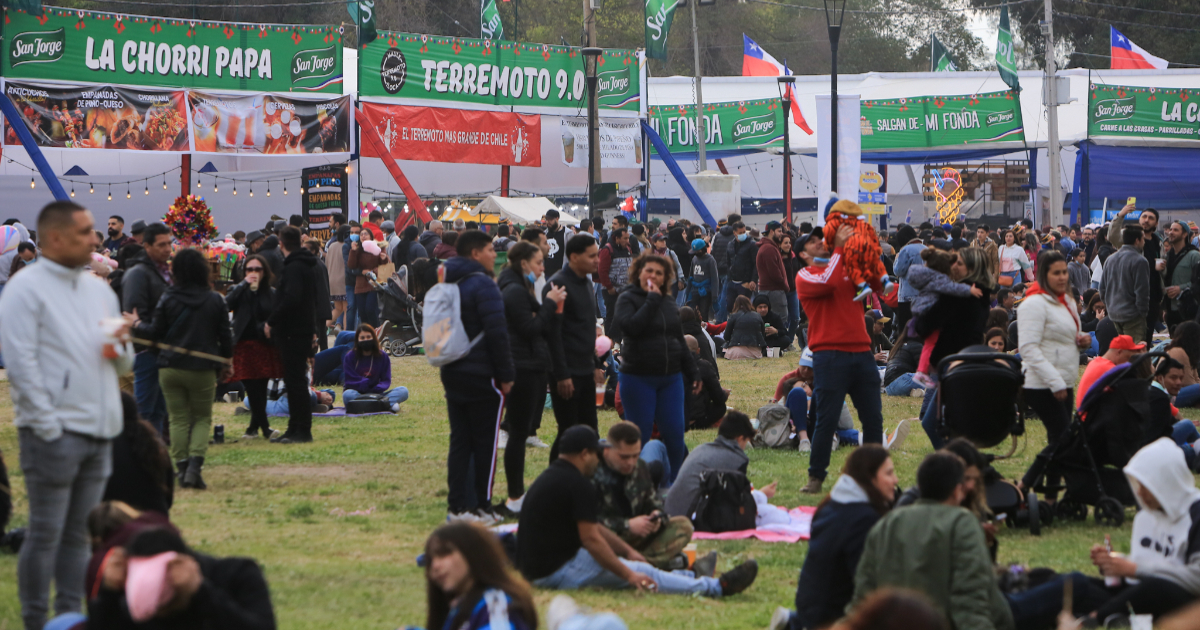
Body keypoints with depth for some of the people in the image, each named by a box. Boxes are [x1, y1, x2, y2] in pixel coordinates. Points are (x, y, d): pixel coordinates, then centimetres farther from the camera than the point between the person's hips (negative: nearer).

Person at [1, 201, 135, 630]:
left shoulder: (99, 289, 16)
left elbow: (124, 364, 21)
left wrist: (121, 345, -2)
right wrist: (48, 426, -16)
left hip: (99, 433, 7)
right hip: (55, 432, -7)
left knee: (79, 534, 10)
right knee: (45, 535, -3)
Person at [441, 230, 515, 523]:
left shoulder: (446, 284, 12)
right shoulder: (483, 285, -15)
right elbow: (497, 333, -19)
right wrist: (506, 375, -14)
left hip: (452, 375, 8)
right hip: (482, 377, -8)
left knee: (459, 441, 10)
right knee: (485, 443, 1)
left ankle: (458, 506, 10)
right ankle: (480, 506, 3)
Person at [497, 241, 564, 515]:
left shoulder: (522, 290, 19)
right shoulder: (514, 292, -14)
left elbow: (547, 331, 16)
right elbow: (530, 328, -20)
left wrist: (555, 308, 1)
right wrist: (550, 304, -11)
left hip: (532, 368, 11)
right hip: (523, 369, -11)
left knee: (521, 432, 13)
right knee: (519, 433, -6)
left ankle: (518, 492, 19)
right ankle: (515, 497, -2)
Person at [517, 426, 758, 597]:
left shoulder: (552, 477, 16)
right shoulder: (577, 485, -17)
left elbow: (592, 527, 23)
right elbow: (591, 539, -20)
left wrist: (627, 551, 25)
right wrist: (629, 575, -14)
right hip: (557, 572, -10)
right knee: (645, 573, -6)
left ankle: (692, 576, 28)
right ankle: (717, 587, -2)